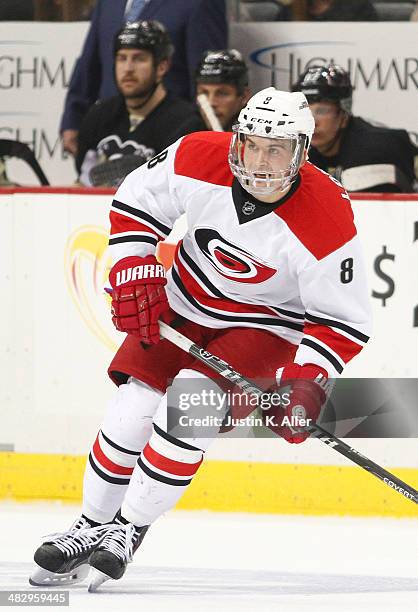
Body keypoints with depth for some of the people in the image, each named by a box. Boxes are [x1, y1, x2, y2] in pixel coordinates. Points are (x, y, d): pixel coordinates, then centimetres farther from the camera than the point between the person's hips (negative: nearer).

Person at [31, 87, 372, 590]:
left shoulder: (326, 220, -30)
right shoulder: (200, 158, -22)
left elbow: (342, 321, -20)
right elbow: (135, 202, -3)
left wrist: (306, 383, -31)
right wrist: (132, 275, -13)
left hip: (266, 324, -3)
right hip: (185, 302, 3)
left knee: (187, 408, -21)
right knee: (132, 410, -4)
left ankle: (128, 530, -4)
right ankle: (92, 526, 17)